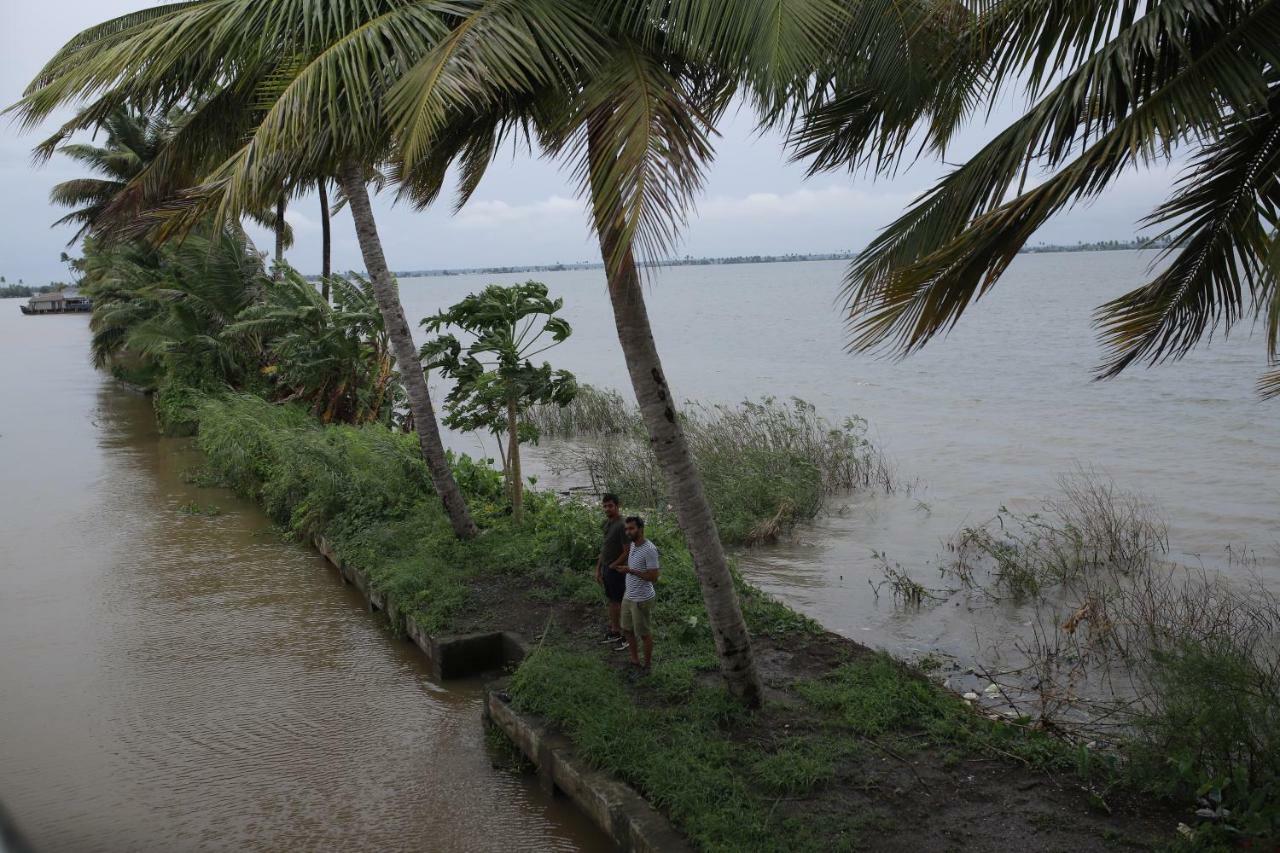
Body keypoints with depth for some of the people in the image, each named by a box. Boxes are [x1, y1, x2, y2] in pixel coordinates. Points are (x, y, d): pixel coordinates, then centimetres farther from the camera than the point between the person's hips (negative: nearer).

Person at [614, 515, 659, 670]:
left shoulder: (649, 550, -24)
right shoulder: (633, 545, 3)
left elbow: (653, 577, -23)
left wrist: (630, 571, -27)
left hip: (641, 600, -9)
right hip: (629, 597, 9)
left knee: (644, 634, 8)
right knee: (627, 630, 19)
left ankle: (647, 665, 25)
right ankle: (635, 660, 36)